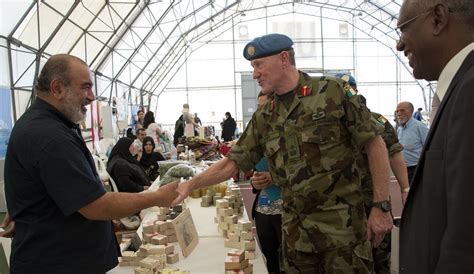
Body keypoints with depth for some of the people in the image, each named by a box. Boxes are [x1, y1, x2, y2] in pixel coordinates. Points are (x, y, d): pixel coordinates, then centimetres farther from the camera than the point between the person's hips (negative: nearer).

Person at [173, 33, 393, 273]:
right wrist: (190, 185, 1)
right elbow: (232, 163, 10)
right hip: (295, 228, 5)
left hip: (342, 223, -4)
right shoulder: (264, 118, 7)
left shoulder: (333, 91, -7)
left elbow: (374, 143, -6)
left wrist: (381, 207, -9)